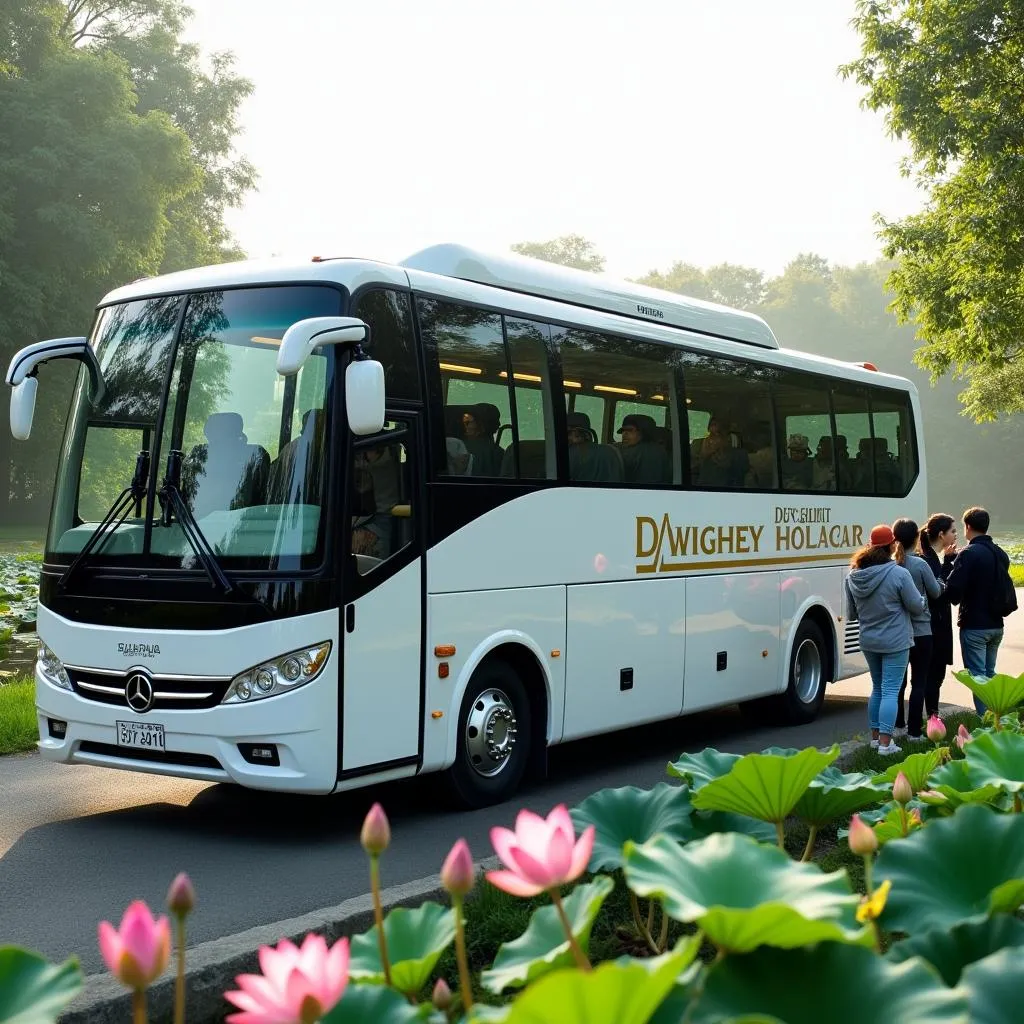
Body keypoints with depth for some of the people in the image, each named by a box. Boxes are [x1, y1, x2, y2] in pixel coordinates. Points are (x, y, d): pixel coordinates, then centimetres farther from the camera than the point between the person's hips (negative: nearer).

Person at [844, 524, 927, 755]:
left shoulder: (853, 576, 0)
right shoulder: (898, 574, -17)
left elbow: (851, 614, 10)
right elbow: (917, 606, -9)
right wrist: (923, 603, 13)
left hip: (868, 641, 5)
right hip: (895, 642, -5)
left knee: (877, 688, 19)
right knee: (890, 691, -2)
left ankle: (875, 736, 25)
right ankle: (885, 742, -4)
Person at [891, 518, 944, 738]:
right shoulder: (920, 564, -16)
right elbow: (935, 593, -5)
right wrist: (940, 585, 17)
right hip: (920, 630, -4)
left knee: (899, 679, 16)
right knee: (919, 682, 4)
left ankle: (899, 725, 25)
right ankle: (914, 731, 3)